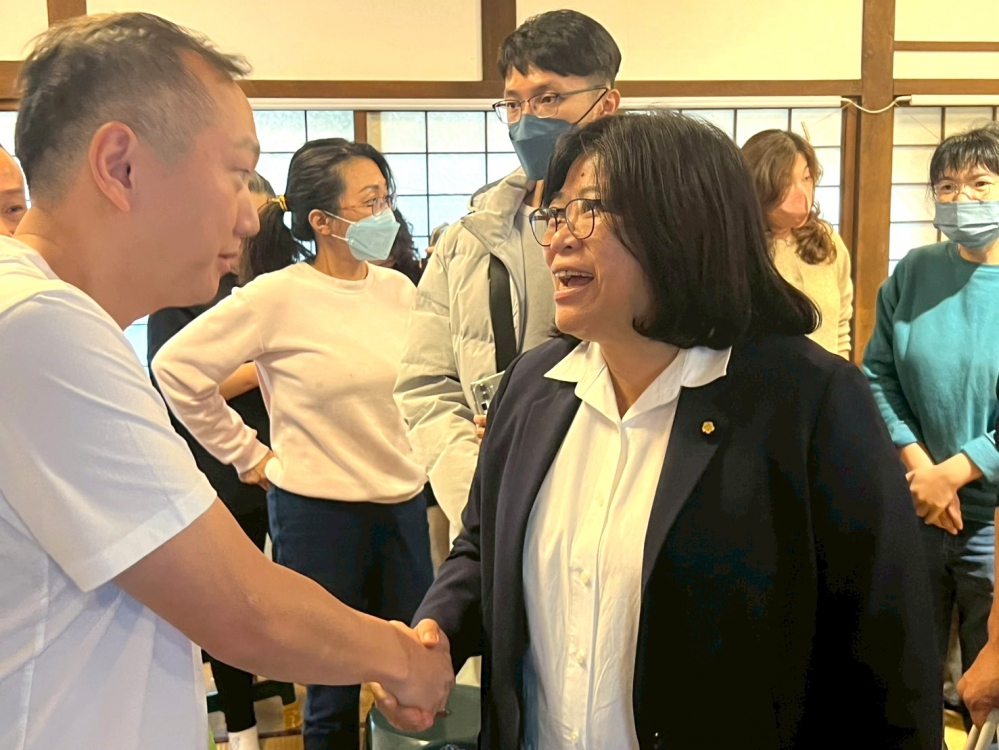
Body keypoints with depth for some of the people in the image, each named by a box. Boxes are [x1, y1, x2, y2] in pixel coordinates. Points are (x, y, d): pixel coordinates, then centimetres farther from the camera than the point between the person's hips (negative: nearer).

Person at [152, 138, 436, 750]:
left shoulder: (399, 290, 3)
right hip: (318, 509, -4)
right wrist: (246, 454, -5)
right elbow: (176, 367, -9)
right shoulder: (278, 295, -13)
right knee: (333, 694, 10)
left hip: (405, 503, 5)